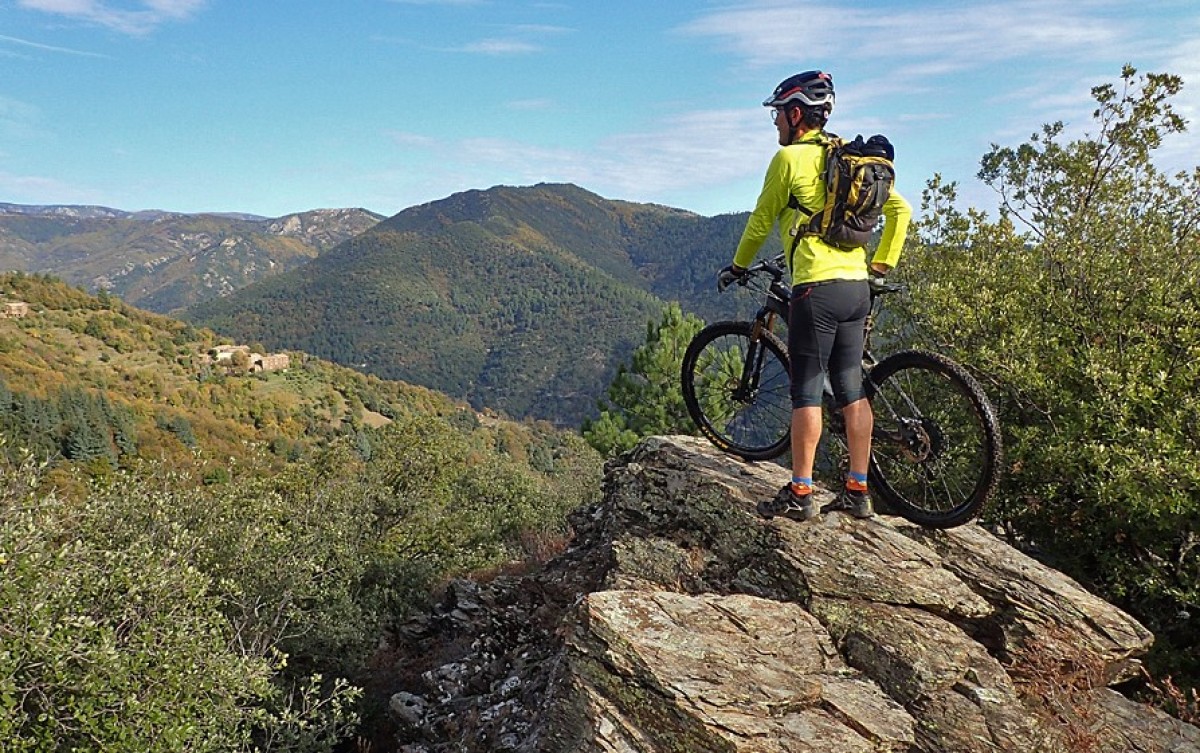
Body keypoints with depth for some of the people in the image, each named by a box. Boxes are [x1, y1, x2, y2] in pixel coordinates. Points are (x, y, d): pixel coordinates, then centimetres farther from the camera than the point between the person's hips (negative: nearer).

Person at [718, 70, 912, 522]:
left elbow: (761, 221, 2)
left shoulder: (790, 157, -3)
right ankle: (858, 492, 13)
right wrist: (883, 262, 22)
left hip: (817, 285, -7)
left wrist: (737, 267, 16)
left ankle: (799, 494, 1)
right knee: (852, 388, 9)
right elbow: (900, 209, 16)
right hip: (857, 286, 7)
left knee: (807, 391, -3)